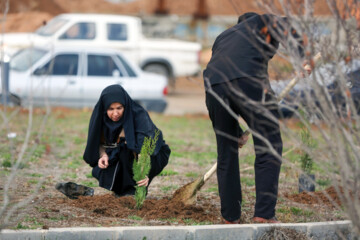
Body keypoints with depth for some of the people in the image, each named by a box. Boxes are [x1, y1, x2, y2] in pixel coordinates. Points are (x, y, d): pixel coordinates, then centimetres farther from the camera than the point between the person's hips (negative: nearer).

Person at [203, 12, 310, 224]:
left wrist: (238, 133, 41)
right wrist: (303, 58, -10)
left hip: (213, 85, 5)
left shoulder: (222, 37, 40)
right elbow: (284, 26, 2)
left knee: (226, 153, 16)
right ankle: (264, 214, -6)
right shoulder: (264, 22, 28)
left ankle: (231, 217, 20)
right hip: (248, 80, -5)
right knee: (269, 148, 1)